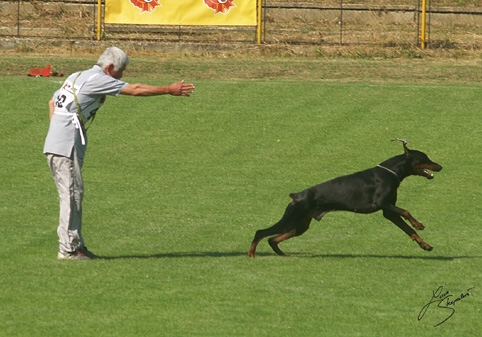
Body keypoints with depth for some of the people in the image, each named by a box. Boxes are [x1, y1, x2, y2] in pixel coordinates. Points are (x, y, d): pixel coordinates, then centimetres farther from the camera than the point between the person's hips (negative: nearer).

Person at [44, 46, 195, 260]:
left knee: (73, 194, 13)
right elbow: (136, 90, -9)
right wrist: (169, 90, -3)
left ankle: (76, 245, 17)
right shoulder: (98, 79, -9)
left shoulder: (76, 77, 19)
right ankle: (68, 249, -7)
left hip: (55, 145, 10)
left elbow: (52, 102, 26)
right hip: (66, 146, -10)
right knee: (72, 194, -8)